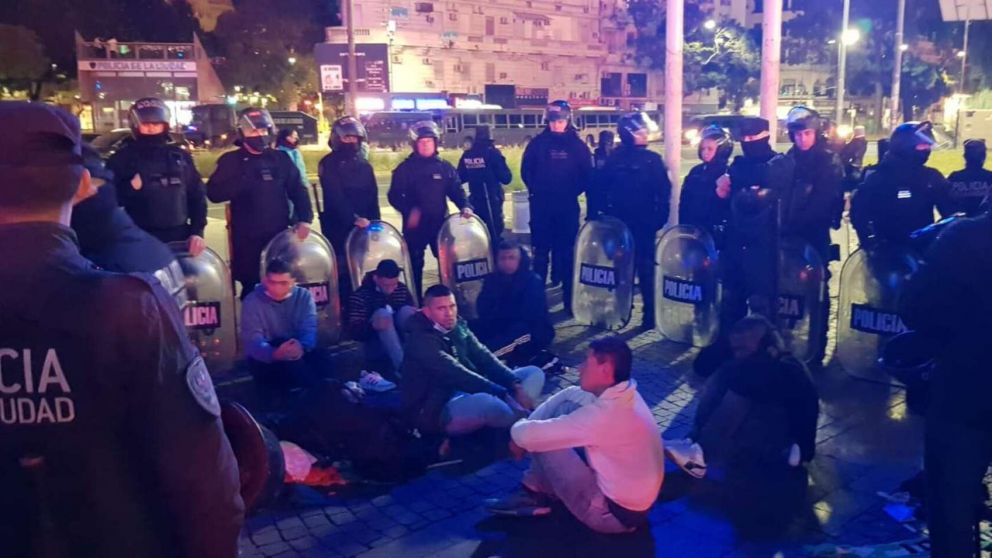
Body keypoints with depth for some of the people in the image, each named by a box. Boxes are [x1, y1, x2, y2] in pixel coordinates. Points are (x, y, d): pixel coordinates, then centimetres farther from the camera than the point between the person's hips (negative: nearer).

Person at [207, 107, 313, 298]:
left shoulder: (280, 158, 10)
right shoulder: (231, 161, 3)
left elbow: (298, 190, 8)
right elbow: (214, 193, -6)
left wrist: (305, 219, -7)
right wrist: (245, 181, -17)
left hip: (279, 235, 2)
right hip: (247, 238, -2)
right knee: (251, 287, 3)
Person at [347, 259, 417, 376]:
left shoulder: (402, 289, 3)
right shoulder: (360, 296, -9)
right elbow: (353, 332, -15)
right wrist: (373, 326, -38)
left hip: (405, 341, 3)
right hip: (377, 349, -3)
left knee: (407, 311, -21)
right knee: (383, 313, -29)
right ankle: (402, 366, -42)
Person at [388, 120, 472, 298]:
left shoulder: (445, 167, 7)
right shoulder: (405, 168, 0)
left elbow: (456, 190, 8)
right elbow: (394, 196, -4)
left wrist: (464, 206, -12)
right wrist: (409, 211, -21)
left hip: (440, 222, 2)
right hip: (414, 224, -2)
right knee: (415, 265, 5)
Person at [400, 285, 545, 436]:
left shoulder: (458, 327, 7)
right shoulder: (420, 340, -18)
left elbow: (483, 357, 3)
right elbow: (456, 375, -25)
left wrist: (514, 384, -14)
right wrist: (506, 394, -28)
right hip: (437, 410, -9)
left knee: (533, 373, 6)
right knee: (486, 402, -40)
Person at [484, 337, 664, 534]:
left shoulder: (605, 415, -31)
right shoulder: (619, 393, -4)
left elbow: (531, 436, -24)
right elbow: (568, 395, 11)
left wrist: (518, 430, -1)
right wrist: (528, 425, 2)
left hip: (616, 513, -9)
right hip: (632, 497, 9)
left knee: (542, 441, -12)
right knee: (565, 408, 4)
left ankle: (535, 495, 16)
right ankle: (534, 492, 10)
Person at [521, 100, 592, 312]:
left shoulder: (578, 145, 3)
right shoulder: (538, 143, 3)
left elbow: (587, 175, 3)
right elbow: (526, 171, 5)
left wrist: (572, 192, -5)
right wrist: (537, 191, -3)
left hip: (568, 207, 0)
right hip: (541, 206, 0)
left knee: (567, 251, 4)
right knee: (541, 251, 5)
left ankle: (569, 297, 10)